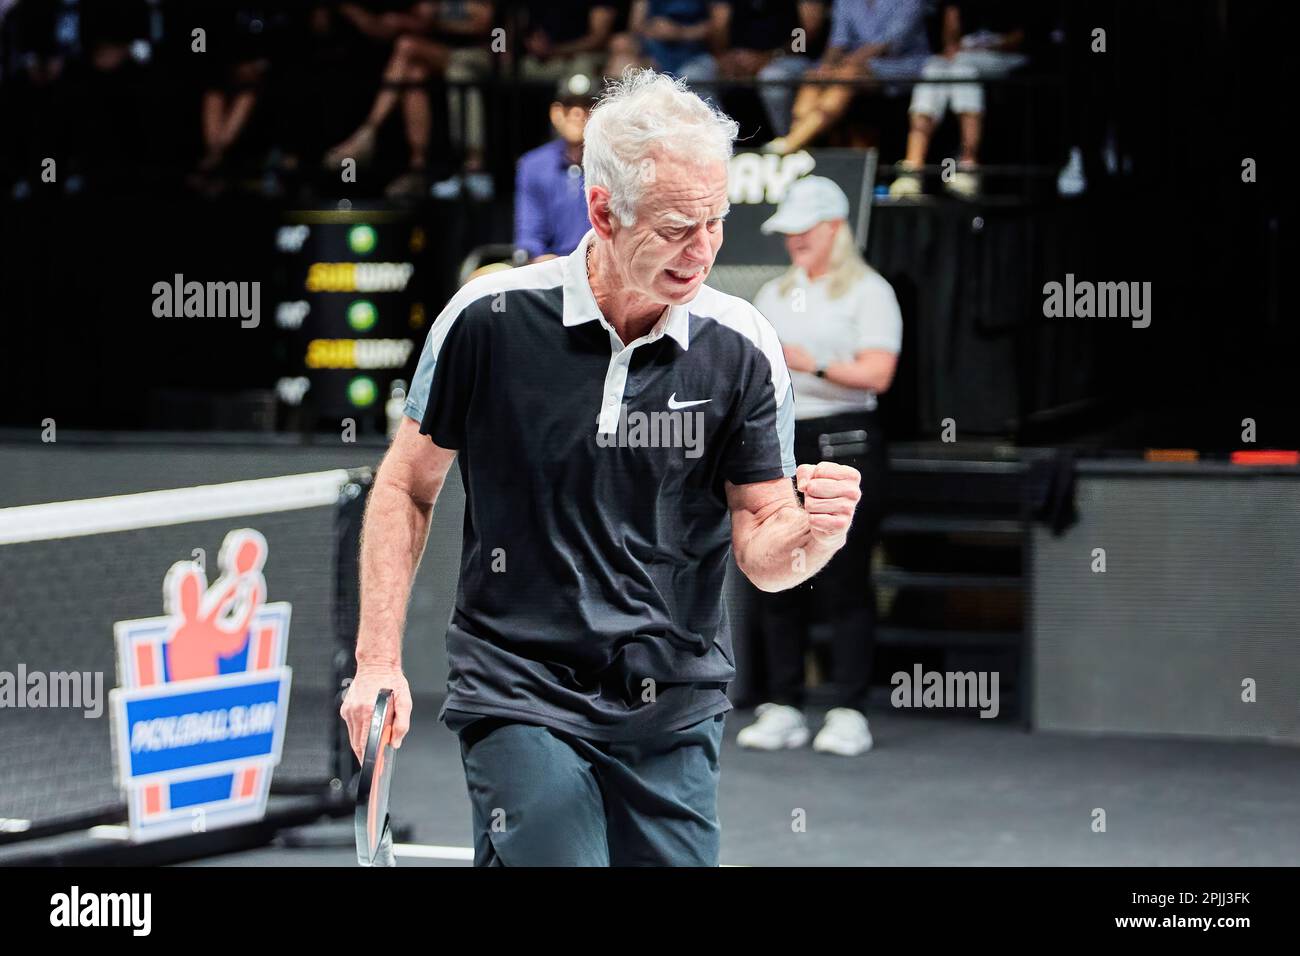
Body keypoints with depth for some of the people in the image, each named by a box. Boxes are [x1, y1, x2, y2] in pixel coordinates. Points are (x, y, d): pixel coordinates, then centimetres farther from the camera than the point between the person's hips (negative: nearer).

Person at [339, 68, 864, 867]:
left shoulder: (742, 346, -3)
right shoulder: (489, 319, -7)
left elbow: (762, 550, 2)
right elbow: (409, 486, 4)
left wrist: (815, 531, -22)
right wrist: (379, 660, -1)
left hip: (676, 715, 3)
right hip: (521, 702, -3)